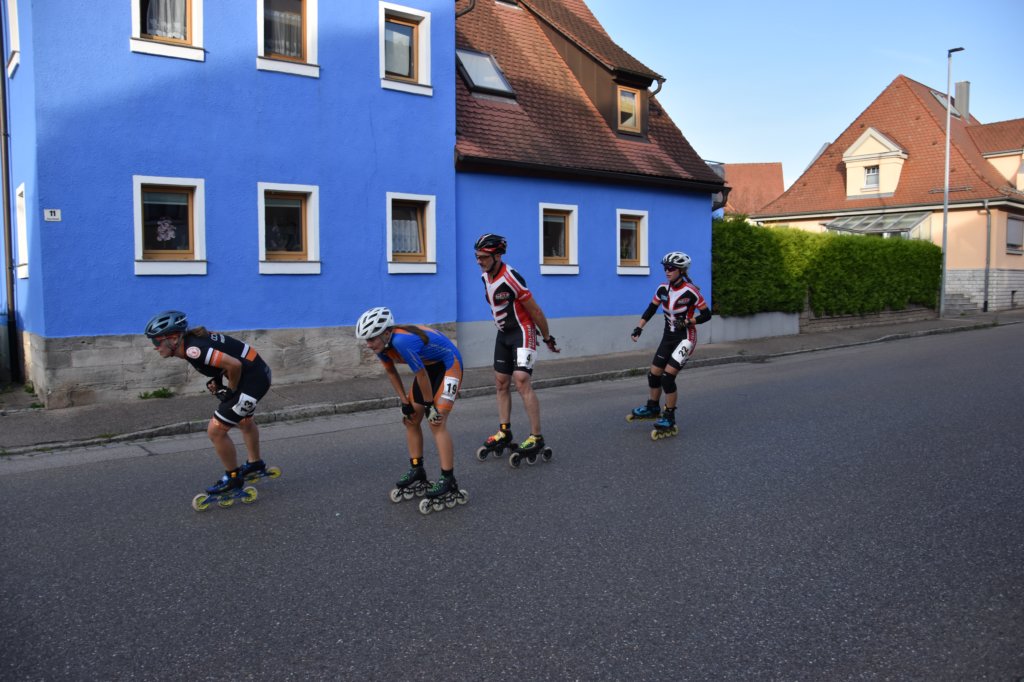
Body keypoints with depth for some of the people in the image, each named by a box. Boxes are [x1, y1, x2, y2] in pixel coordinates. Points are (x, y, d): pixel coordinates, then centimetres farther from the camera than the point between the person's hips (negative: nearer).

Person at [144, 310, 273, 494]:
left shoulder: (193, 350, -26)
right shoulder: (192, 339, 3)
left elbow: (234, 365, -31)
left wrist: (231, 390, -14)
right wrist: (217, 381, 3)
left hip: (252, 380, -10)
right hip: (258, 372, 10)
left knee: (215, 431, -3)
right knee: (243, 420, 32)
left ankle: (233, 478, 15)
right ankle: (255, 464, 52)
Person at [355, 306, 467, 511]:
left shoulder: (402, 341, -36)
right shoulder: (381, 345, -10)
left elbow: (421, 376, -26)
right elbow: (392, 372, 6)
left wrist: (429, 405, -14)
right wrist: (405, 403, 5)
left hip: (448, 365, -9)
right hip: (428, 366, 9)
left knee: (436, 422, -18)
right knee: (411, 419, 7)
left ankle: (449, 483, -16)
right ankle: (417, 473, 17)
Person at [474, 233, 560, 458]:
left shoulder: (511, 279, -23)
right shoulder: (485, 277, 3)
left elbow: (535, 311, -16)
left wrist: (547, 338, -8)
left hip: (522, 333, -9)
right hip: (503, 333, 9)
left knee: (522, 382, -17)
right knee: (501, 384, 9)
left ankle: (536, 437, -13)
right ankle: (504, 433, 18)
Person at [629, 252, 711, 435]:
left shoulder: (690, 291, -18)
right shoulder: (663, 289, -1)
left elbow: (706, 314, -12)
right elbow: (651, 309, 7)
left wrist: (688, 322, -25)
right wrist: (639, 327, -4)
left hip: (685, 338, -6)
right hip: (668, 337, 6)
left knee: (667, 377, -15)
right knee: (653, 374, 9)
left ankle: (669, 419, -2)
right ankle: (653, 408, 33)